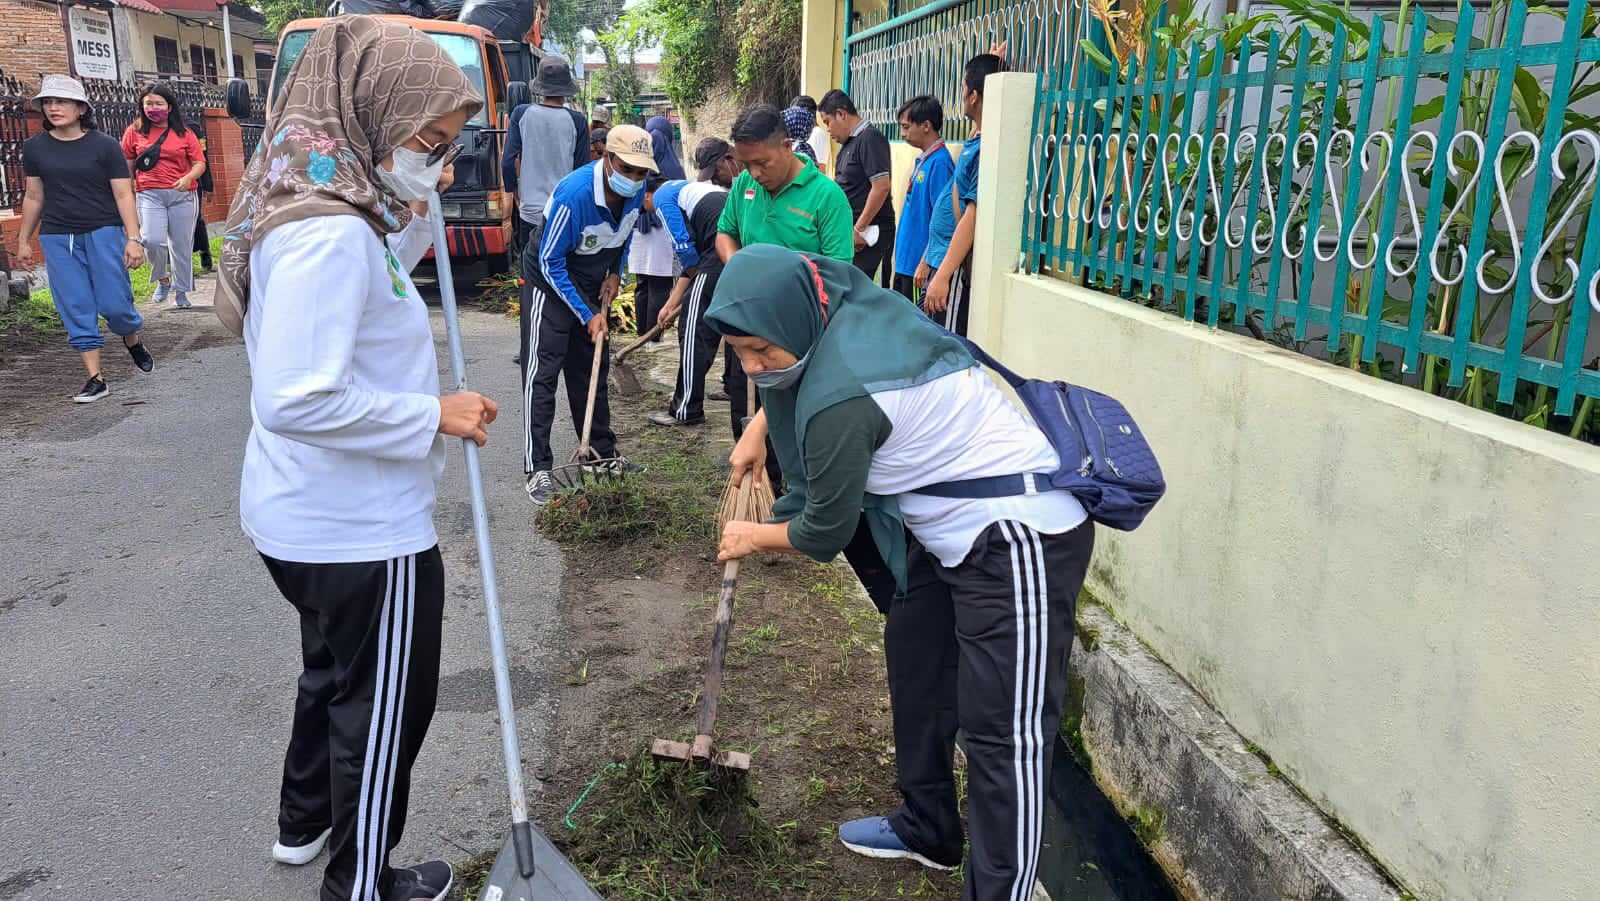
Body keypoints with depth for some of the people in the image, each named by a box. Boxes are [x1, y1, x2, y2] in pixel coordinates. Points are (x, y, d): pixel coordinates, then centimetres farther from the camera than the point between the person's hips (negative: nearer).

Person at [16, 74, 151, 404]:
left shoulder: (104, 145, -2)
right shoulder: (34, 148, 7)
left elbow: (123, 194, -5)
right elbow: (34, 197, 15)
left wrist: (133, 238, -13)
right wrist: (23, 241, 17)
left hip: (104, 232, -3)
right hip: (57, 238, 3)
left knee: (114, 304, -6)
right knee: (75, 311, 0)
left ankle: (133, 341, 28)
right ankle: (96, 378, 6)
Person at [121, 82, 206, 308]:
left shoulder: (184, 133, 7)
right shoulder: (135, 132, 8)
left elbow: (200, 163, 4)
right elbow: (127, 165, 12)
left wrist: (189, 178, -16)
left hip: (182, 195, 0)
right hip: (150, 194, 0)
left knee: (181, 246, 4)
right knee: (153, 240, -18)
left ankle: (182, 292, 18)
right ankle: (162, 280, 9)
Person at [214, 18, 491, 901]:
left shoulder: (330, 207, 5)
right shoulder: (330, 233, -27)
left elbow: (366, 293, 24)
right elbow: (297, 398, -32)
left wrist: (416, 214, 10)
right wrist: (433, 416, -23)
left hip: (309, 516, 10)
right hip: (360, 529, -10)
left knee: (337, 674, 30)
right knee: (382, 706, 10)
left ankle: (304, 823, 51)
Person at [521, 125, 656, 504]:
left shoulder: (636, 190, -11)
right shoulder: (574, 195, -32)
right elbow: (551, 262, -24)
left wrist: (616, 273, 2)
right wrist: (587, 316, -22)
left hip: (595, 284, 7)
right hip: (553, 282, -7)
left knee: (593, 370, 13)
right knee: (543, 372, -11)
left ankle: (603, 453, 23)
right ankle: (537, 470, -10)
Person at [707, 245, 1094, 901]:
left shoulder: (838, 401, -28)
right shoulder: (851, 302, -1)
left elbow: (824, 532, -12)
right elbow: (791, 372, 26)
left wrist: (755, 538, 7)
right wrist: (759, 428, 18)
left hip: (1021, 540, -11)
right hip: (953, 527, 11)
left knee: (1003, 728, -9)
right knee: (914, 658, 19)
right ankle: (928, 828, 36)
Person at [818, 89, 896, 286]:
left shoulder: (870, 138, -12)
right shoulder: (849, 142, 18)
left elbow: (881, 187, -20)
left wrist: (859, 229, -19)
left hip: (868, 231, -9)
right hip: (849, 228, 9)